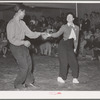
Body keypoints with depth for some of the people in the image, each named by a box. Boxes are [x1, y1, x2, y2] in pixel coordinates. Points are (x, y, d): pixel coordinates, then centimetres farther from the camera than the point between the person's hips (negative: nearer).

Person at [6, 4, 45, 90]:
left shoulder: (22, 23, 6)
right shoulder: (11, 24, -18)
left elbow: (29, 33, 9)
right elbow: (11, 39, -20)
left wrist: (40, 33, 1)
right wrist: (23, 42, -22)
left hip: (23, 45, 8)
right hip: (16, 47, -8)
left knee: (29, 63, 14)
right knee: (24, 66, -6)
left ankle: (28, 81, 31)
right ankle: (18, 84, 14)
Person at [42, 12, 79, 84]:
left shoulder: (76, 28, 13)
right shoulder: (64, 27, 3)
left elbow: (76, 39, 18)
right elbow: (57, 34, -6)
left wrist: (75, 48, 18)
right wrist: (49, 35, -19)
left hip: (70, 46, 4)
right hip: (63, 44, -3)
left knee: (74, 61, -3)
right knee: (64, 62, -8)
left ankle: (75, 78, 8)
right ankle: (61, 77, 6)